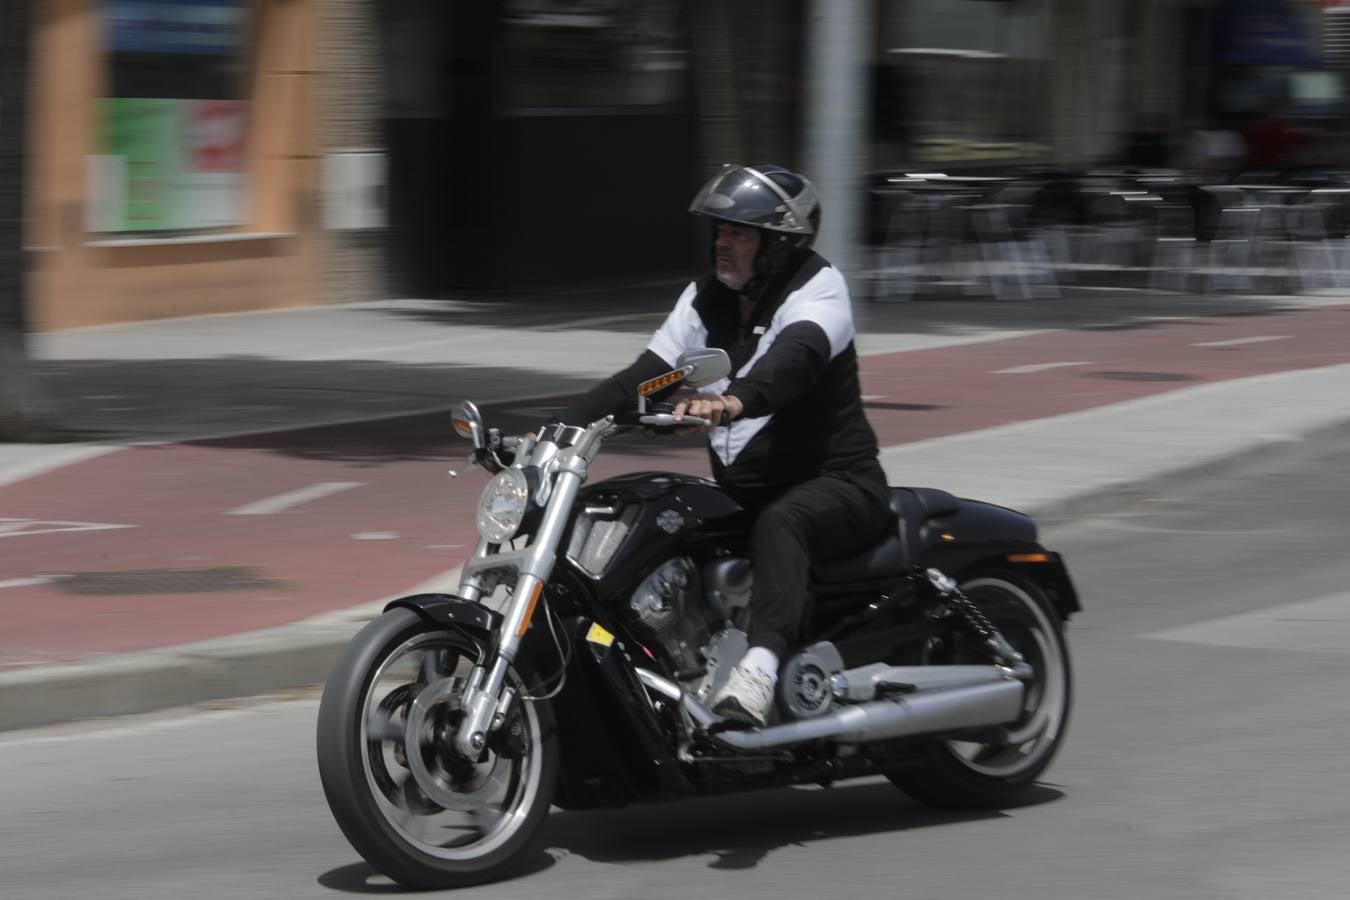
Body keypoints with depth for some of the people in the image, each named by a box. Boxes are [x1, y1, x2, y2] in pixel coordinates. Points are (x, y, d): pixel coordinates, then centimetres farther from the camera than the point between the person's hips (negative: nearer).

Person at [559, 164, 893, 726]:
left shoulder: (816, 289, -11)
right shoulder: (705, 300, 11)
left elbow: (795, 357, -33)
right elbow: (640, 379, 6)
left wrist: (736, 399, -54)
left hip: (837, 483, -8)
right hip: (744, 491, 8)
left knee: (780, 523, -39)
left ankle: (760, 668, -57)